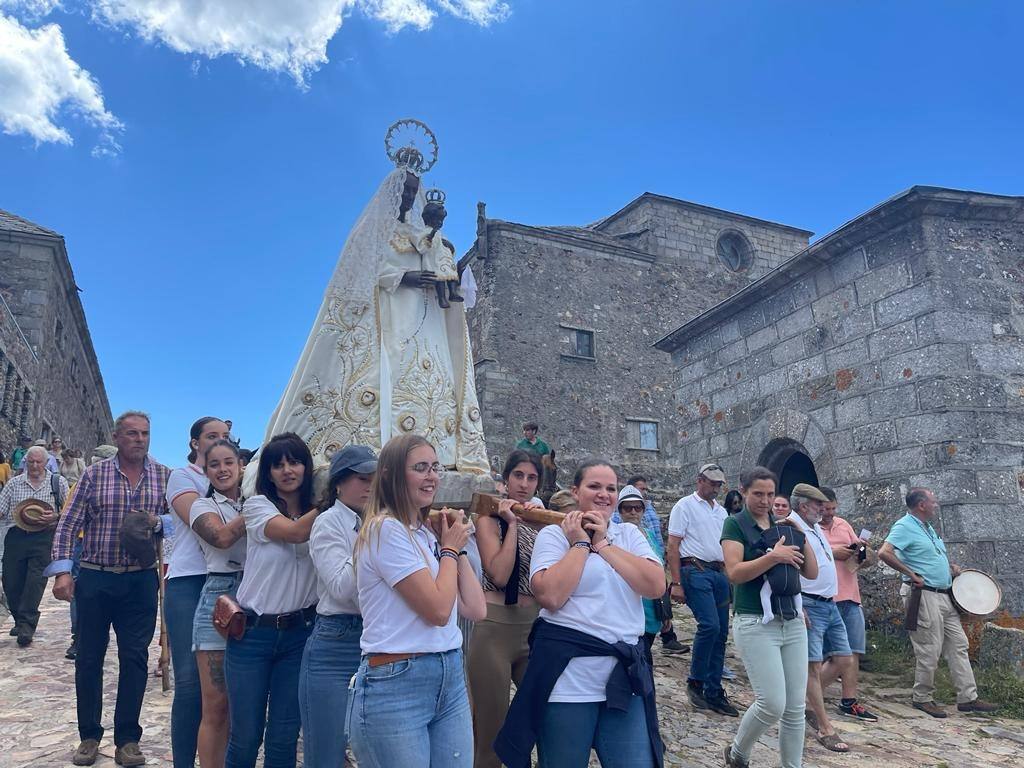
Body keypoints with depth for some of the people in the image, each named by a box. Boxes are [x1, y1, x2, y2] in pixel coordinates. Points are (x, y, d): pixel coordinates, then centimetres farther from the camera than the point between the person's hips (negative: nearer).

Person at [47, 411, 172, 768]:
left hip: (141, 581, 0)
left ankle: (127, 739, 18)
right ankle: (89, 735, 27)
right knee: (89, 658, 9)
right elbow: (68, 525, -1)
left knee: (135, 658, 4)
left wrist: (158, 521, -16)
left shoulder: (164, 476, 2)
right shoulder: (94, 474, -1)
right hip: (94, 578, 0)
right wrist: (62, 571, -9)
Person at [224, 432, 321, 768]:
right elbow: (294, 531, -23)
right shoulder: (257, 505, -5)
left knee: (284, 738, 8)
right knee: (245, 737, 8)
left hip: (300, 633, 2)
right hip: (253, 632, -2)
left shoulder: (323, 514, 4)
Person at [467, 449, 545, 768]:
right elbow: (498, 574, -18)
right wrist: (512, 524, -14)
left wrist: (541, 523, -8)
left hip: (536, 626, 5)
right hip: (496, 626, -4)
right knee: (491, 724, 7)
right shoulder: (491, 519, -4)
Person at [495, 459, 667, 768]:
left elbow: (656, 586, -6)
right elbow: (550, 597, -18)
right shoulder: (553, 534, -4)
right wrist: (580, 543, -11)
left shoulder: (629, 533, 9)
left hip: (627, 675, 4)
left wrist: (603, 544, -7)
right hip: (569, 679, -3)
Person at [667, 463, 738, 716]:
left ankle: (713, 692, 14)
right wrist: (676, 583, -13)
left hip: (719, 573, 7)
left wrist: (729, 578, 11)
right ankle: (695, 683, 0)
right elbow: (673, 546, -7)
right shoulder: (685, 505, -2)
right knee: (710, 625, -18)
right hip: (695, 571, -7)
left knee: (721, 633, 5)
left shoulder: (721, 511, 19)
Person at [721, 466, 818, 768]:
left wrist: (802, 536, -1)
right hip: (756, 625, -5)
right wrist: (774, 556, -21)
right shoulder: (735, 524, -4)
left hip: (793, 622, 6)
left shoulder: (784, 525, 12)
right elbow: (734, 572, -16)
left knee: (795, 707, 7)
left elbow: (812, 572, 10)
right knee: (772, 704, -9)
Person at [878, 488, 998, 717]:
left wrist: (951, 567, 13)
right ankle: (922, 698, 12)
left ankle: (968, 698, 18)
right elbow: (884, 553, -26)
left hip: (945, 596, 9)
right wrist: (911, 574, -20)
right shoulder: (905, 526, -13)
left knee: (958, 645, 10)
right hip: (924, 596, -9)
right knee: (929, 651, -2)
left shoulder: (927, 527, 17)